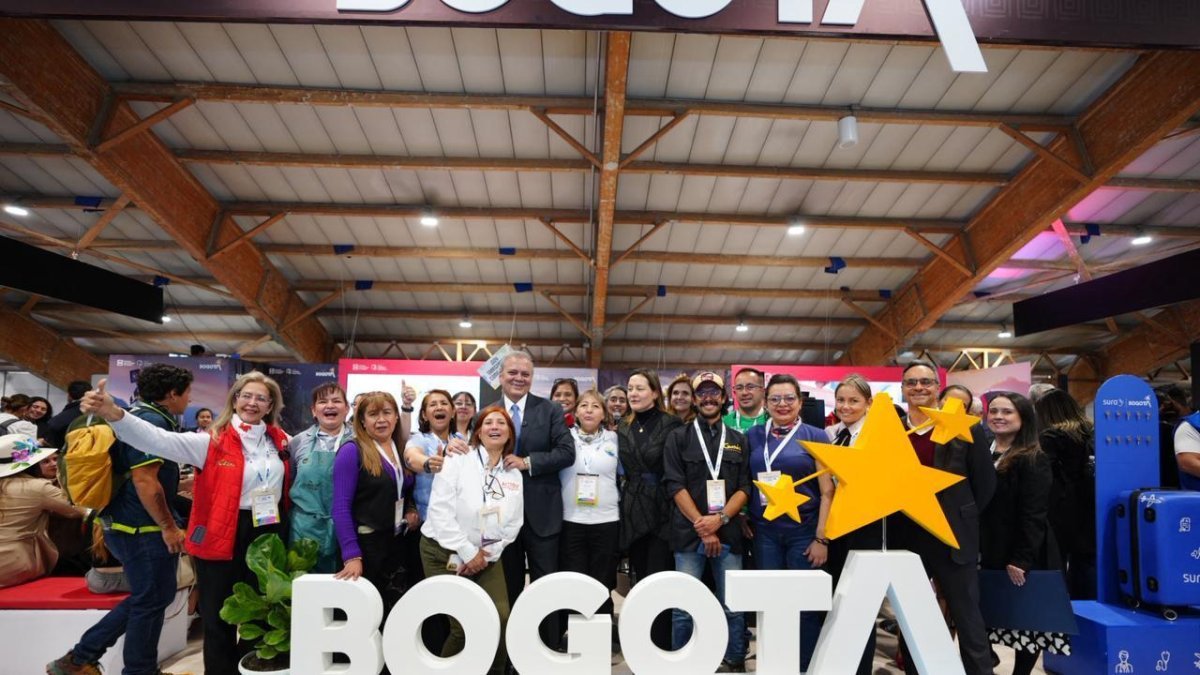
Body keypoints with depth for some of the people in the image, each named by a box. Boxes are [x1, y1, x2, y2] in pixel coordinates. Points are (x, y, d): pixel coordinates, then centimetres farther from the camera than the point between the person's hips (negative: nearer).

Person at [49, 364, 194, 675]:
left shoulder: (142, 415, 12)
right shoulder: (152, 421, -20)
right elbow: (144, 480, -25)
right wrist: (168, 526, -20)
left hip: (126, 523, 10)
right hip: (144, 528, -10)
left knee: (145, 598, 20)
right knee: (151, 601, 5)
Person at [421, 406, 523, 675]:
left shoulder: (514, 475, 5)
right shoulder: (457, 461, -10)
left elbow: (514, 524, 6)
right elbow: (440, 510, -17)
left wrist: (487, 554, -6)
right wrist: (468, 552, -16)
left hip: (487, 557, 4)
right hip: (445, 553, -4)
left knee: (501, 618, -7)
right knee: (464, 625, -5)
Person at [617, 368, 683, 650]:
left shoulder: (671, 425, -6)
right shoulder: (622, 428, 11)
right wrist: (622, 503, 12)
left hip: (662, 511, -5)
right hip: (633, 513, 5)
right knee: (639, 581, 12)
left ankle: (661, 648, 8)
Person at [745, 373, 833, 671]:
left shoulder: (815, 436, -1)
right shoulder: (753, 436, 6)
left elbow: (827, 491, -3)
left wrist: (822, 537, -8)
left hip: (804, 531, -2)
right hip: (764, 531, 2)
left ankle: (807, 667, 22)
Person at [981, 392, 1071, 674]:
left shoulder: (1034, 461, -9)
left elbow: (1034, 515, -15)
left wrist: (1022, 559, -19)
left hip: (1023, 557, -5)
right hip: (988, 553, 5)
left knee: (1027, 621, 7)